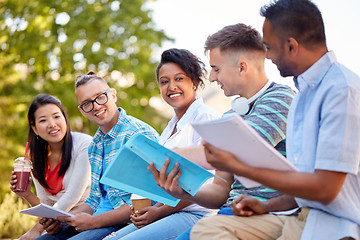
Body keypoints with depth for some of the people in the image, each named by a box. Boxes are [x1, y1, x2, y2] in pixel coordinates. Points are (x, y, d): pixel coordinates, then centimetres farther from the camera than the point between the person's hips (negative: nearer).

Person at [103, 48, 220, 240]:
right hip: (168, 212, 9)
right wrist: (155, 206, 2)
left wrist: (161, 211, -11)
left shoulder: (205, 116, -7)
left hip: (194, 213, -8)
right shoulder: (171, 125, 21)